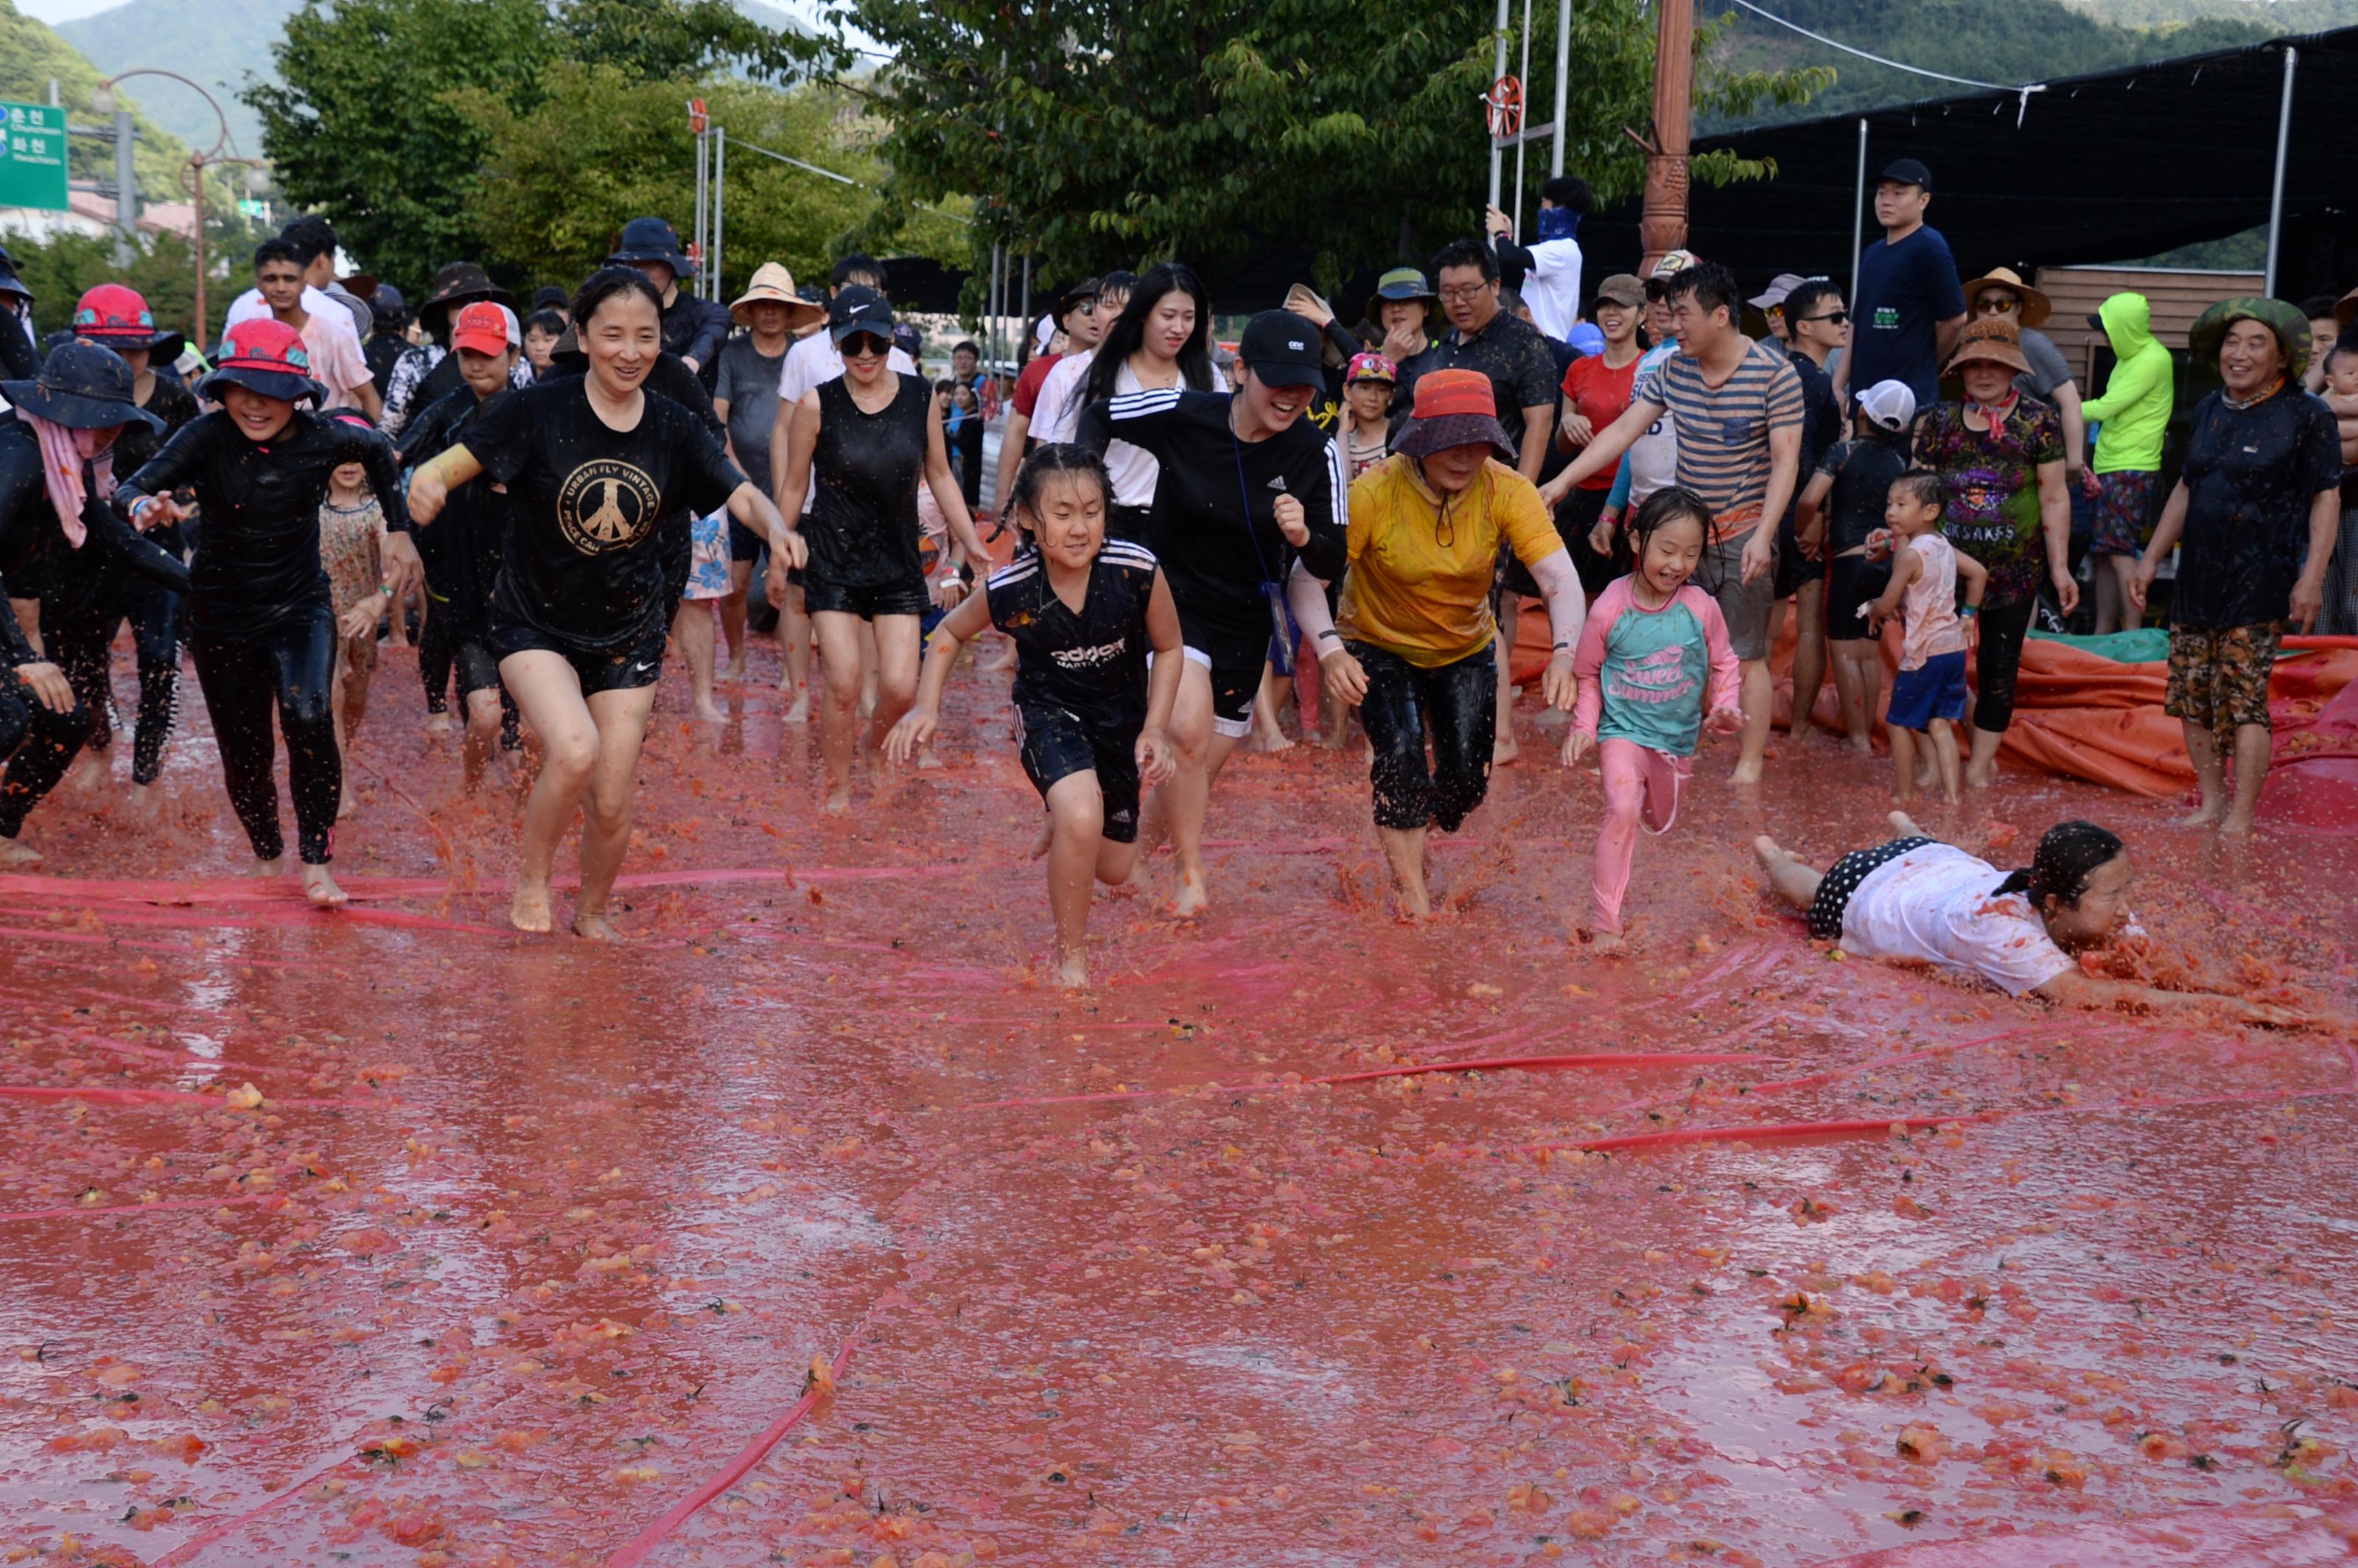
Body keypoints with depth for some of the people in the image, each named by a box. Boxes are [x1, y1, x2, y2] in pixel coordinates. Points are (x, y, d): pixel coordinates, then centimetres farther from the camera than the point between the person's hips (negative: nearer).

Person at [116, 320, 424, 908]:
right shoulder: (208, 436, -18)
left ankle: (316, 862, -11)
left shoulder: (322, 438, -14)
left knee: (309, 718, -25)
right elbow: (132, 489, -31)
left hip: (300, 606, 0)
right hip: (223, 616, 0)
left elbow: (378, 450, 9)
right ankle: (267, 854, 37)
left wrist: (399, 530, 8)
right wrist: (146, 506, -55)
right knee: (245, 755, 7)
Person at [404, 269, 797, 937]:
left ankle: (591, 914, 35)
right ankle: (532, 878, 1)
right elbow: (456, 461, -15)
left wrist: (776, 527, -32)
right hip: (535, 623, -3)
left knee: (612, 803, 5)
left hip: (628, 635, 3)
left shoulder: (674, 429, -5)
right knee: (574, 750, -28)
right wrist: (428, 481, -39)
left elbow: (743, 495, -9)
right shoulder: (539, 410, -13)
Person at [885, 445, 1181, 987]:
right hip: (1049, 711, -3)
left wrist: (1155, 728, -16)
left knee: (1114, 869, 17)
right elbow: (950, 632, -3)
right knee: (1081, 817, -33)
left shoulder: (1138, 571, -27)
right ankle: (1071, 955, -9)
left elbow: (1168, 648, -8)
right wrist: (927, 706, -15)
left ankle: (1062, 823, 56)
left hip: (1121, 715, 3)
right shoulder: (1007, 591, -25)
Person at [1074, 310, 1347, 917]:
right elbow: (1098, 417, 0)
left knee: (1203, 764, 9)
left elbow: (1332, 564, -12)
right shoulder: (1182, 413, -18)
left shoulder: (1317, 455, -14)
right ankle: (1191, 875, -9)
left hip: (1243, 623, 3)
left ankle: (1145, 839, 37)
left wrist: (1305, 537, -32)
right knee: (1189, 728, -26)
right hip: (1170, 599, -3)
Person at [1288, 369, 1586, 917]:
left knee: (1466, 778, 2)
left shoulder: (1507, 491, -22)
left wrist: (1564, 654, -48)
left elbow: (1560, 577, -30)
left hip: (1467, 650, 3)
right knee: (1401, 758, -21)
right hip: (1381, 647, -3)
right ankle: (1412, 899, -7)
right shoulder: (1373, 491, -28)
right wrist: (1330, 650, -46)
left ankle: (1420, 850, 37)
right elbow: (1308, 578, -29)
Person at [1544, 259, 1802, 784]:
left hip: (1744, 533, -5)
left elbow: (1785, 461, -14)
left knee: (1746, 653, -2)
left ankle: (1750, 764, 6)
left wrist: (1763, 534, -22)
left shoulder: (1775, 375, -12)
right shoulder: (1672, 371, 2)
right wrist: (1561, 482, -8)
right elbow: (1622, 431, 0)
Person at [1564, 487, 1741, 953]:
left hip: (1679, 737, 4)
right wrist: (1583, 727, -10)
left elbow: (1723, 662, 4)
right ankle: (1604, 919, -20)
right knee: (1622, 809, -27)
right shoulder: (1610, 609, -16)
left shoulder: (1701, 607, -12)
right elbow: (1586, 673, -2)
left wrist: (1725, 708, -11)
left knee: (1662, 822, 22)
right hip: (1624, 731, -4)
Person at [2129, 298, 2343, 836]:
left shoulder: (2307, 417, -6)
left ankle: (2241, 820, -3)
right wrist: (2151, 559, 18)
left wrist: (2311, 578, -16)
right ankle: (2211, 804, 20)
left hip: (2260, 585, -6)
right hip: (2198, 579, 6)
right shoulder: (2209, 410, 11)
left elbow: (2327, 499, -8)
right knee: (2192, 699, 8)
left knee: (2244, 701, -8)